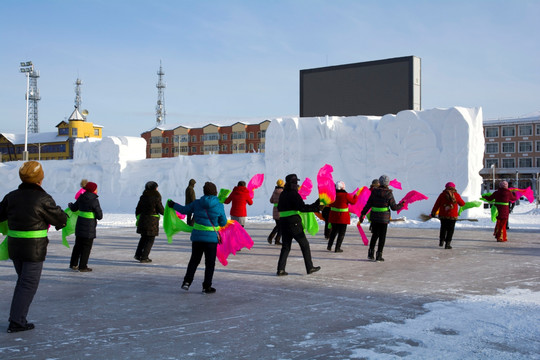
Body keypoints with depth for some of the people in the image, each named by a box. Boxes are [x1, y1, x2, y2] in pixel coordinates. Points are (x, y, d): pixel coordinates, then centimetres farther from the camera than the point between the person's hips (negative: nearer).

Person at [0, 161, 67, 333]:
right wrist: (61, 212, 14)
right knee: (29, 284, 2)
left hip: (14, 247, 6)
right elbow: (61, 219, -7)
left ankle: (16, 317, 22)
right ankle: (16, 322, 0)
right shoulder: (43, 198, -15)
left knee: (23, 280, 21)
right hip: (34, 249, -6)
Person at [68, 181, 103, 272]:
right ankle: (82, 267, 6)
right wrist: (98, 216, 11)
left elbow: (74, 208, 19)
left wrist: (70, 205, 41)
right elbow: (99, 216, -14)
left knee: (78, 245, 17)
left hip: (79, 225, 6)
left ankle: (73, 264, 23)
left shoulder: (81, 198, 4)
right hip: (89, 227, -6)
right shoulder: (94, 201, -15)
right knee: (86, 247, 3)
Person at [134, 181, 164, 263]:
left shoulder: (143, 197, 5)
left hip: (142, 219, 6)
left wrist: (138, 218, 22)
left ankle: (138, 254, 20)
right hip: (152, 221, -6)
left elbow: (138, 209, 10)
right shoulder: (156, 198, -13)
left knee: (144, 237, 22)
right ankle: (144, 257, 2)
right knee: (150, 239, 4)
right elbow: (161, 210, -7)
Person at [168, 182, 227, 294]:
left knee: (194, 260, 16)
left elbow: (184, 210, 13)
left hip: (197, 236, 3)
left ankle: (187, 282, 9)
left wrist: (173, 205, 31)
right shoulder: (219, 205, -7)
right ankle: (206, 287, 8)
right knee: (210, 263, 6)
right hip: (211, 238, -3)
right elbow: (223, 223, 1)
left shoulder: (197, 203, 0)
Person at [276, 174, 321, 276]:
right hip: (293, 222, -7)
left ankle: (280, 269, 1)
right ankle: (310, 268, 10)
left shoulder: (282, 194, 13)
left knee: (285, 246, 10)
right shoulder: (294, 194, -11)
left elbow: (279, 207, 23)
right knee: (304, 245, 5)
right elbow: (303, 208, -19)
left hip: (283, 222, 7)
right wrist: (316, 205, -17)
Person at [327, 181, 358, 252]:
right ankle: (337, 248, 5)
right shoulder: (345, 195, -15)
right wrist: (355, 196, 14)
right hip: (343, 217, -4)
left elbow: (330, 204, 9)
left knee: (334, 231, 20)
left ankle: (329, 246, 16)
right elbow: (353, 201, -3)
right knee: (341, 233, 7)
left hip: (333, 216, 5)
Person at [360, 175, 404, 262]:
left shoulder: (374, 192, -1)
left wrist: (362, 214, 3)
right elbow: (394, 207, -6)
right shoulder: (389, 194, -9)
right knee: (382, 237, 6)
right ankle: (379, 255, 4)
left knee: (375, 235, 17)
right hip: (384, 218, -3)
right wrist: (401, 205, 12)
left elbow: (368, 204, -2)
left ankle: (371, 253, 10)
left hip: (374, 217, 3)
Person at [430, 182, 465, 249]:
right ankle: (447, 244, 0)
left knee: (443, 228, 19)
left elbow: (437, 204, 1)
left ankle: (441, 240, 8)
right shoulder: (456, 195, -2)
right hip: (452, 216, -2)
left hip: (443, 216, 2)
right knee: (450, 230, 5)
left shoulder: (442, 194, 0)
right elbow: (462, 204, 10)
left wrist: (433, 213, 8)